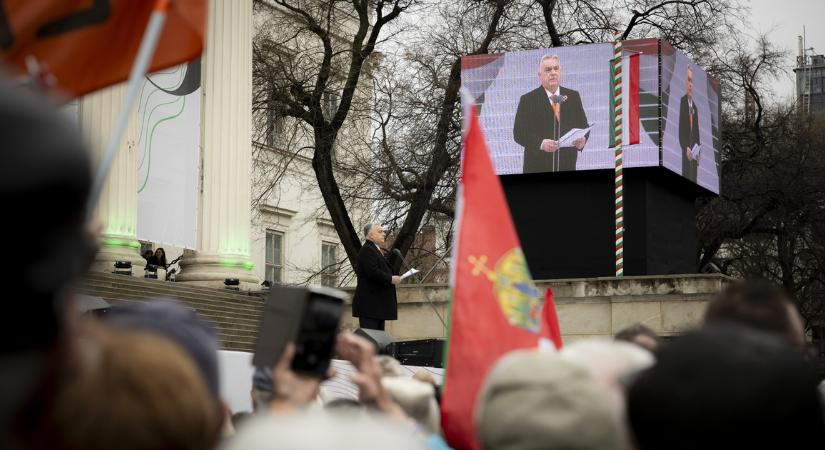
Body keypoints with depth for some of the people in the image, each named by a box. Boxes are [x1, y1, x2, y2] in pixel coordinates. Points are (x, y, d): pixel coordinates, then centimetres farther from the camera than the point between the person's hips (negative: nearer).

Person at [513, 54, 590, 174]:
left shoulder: (573, 96, 13)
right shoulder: (528, 100, 1)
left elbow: (583, 125, 13)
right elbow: (519, 132, -5)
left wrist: (582, 140, -11)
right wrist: (540, 143, -23)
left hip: (567, 167, 3)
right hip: (538, 167, -3)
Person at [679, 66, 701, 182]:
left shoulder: (695, 107, 16)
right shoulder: (682, 101, -6)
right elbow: (681, 129, -11)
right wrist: (686, 147, -20)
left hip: (694, 154, 7)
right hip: (686, 152, -7)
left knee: (693, 181, 5)